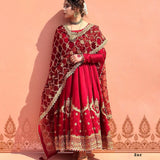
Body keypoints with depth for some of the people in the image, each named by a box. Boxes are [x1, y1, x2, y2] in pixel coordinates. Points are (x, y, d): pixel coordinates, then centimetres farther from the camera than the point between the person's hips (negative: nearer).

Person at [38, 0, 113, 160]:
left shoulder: (93, 30, 0)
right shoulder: (60, 30, 7)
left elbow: (102, 54, 0)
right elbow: (55, 58, 7)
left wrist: (82, 57, -12)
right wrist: (53, 80, 3)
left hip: (87, 77, -2)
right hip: (66, 79, 2)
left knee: (87, 110, 0)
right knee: (69, 112, 3)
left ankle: (87, 147, 14)